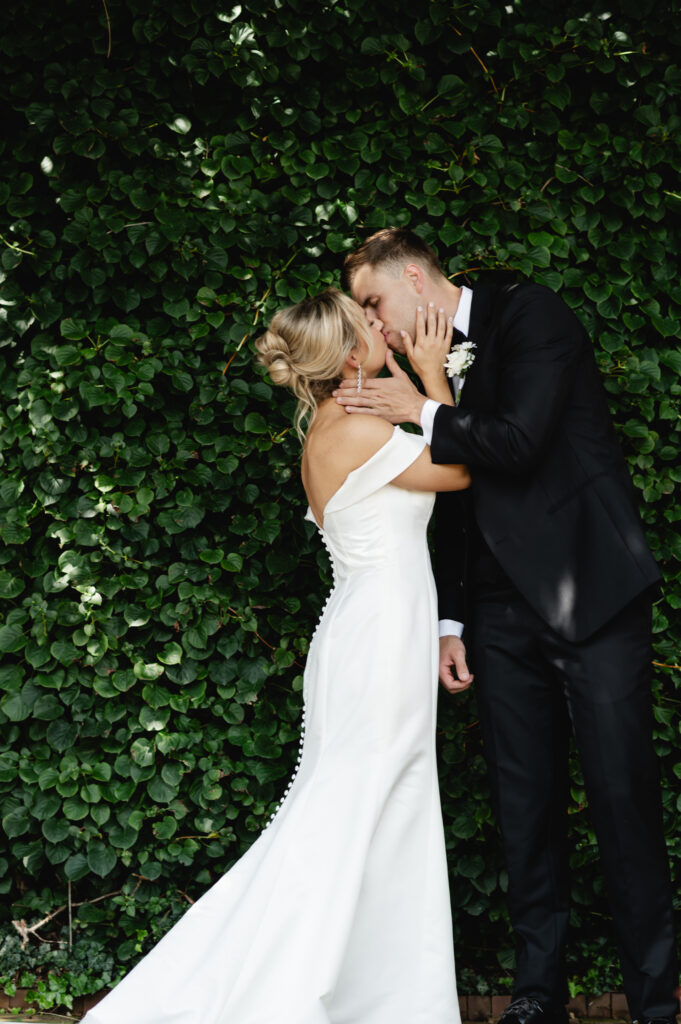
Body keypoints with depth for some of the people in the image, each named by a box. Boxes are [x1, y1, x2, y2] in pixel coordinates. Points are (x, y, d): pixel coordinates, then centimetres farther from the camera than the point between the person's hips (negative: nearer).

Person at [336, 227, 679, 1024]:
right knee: (525, 805, 6)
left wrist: (423, 414, -8)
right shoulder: (428, 363, 14)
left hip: (591, 591, -6)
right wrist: (450, 619, 14)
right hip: (504, 611, 6)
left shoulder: (528, 314, -5)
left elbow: (519, 441, -19)